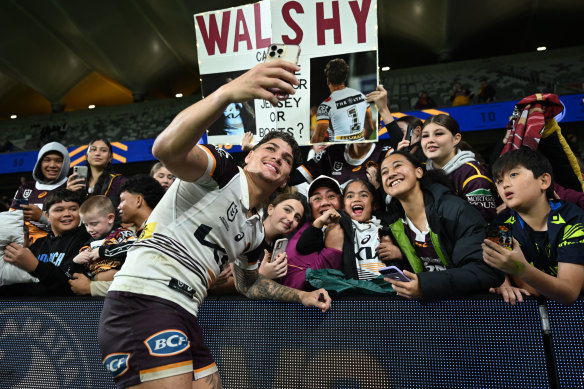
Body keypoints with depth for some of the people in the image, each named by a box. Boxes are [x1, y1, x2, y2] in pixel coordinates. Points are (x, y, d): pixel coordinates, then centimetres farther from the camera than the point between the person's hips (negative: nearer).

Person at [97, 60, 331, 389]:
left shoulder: (256, 230, 18)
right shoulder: (223, 169, -4)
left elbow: (248, 283, 35)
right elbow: (167, 149, -27)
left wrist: (302, 296, 29)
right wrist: (228, 92, -42)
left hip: (184, 318, 9)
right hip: (144, 302, -9)